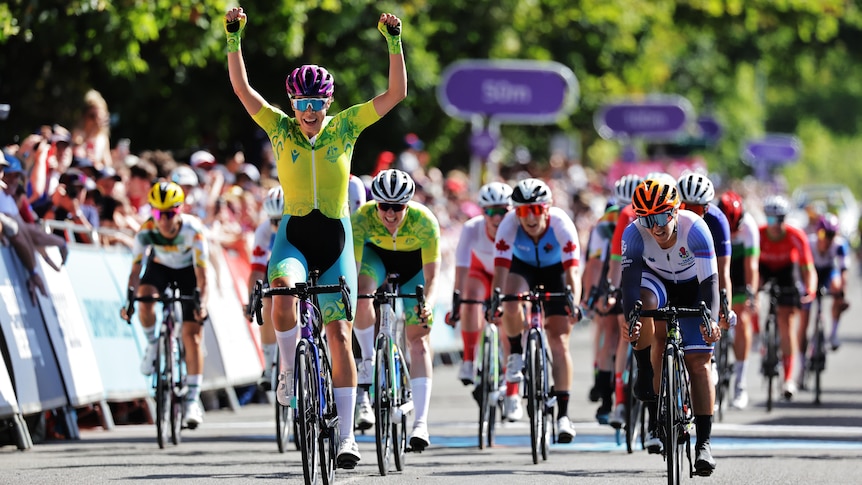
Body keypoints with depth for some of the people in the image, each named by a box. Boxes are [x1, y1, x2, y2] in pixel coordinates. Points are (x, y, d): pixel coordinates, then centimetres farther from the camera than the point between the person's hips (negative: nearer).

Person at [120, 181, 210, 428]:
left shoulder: (193, 229, -34)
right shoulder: (146, 231, -29)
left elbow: (201, 273, -33)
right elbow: (135, 269, -28)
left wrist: (202, 303, -46)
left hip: (188, 270, -2)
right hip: (160, 266, 2)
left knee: (192, 332, -11)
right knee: (144, 297, -32)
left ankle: (193, 399, -6)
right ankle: (152, 344, -1)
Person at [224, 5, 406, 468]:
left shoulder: (345, 127, -2)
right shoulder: (280, 128, -2)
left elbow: (396, 93, -8)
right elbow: (241, 88, -11)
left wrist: (393, 41, -18)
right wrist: (234, 38, -22)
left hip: (335, 238, 0)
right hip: (294, 234, 0)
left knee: (339, 333, -1)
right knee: (283, 290, -34)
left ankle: (346, 433, 4)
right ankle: (289, 369, -13)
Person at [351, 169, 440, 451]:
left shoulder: (425, 221, -36)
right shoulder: (362, 217, -33)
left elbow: (431, 277, -35)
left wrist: (428, 304, -53)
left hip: (415, 263, -1)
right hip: (377, 255, 1)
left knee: (419, 341, -13)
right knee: (362, 293, -34)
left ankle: (421, 423, -17)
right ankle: (368, 363, -14)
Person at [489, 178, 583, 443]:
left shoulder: (561, 224, -35)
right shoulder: (509, 225, -32)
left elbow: (572, 270, -40)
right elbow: (501, 268, -37)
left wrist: (574, 304, -55)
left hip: (554, 270, -1)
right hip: (522, 266, 1)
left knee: (559, 343, -9)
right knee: (511, 306, -33)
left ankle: (563, 414, -5)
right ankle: (516, 353, -2)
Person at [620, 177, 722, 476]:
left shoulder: (695, 229, -34)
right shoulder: (634, 233, -29)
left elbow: (709, 281, -37)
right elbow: (630, 280, -36)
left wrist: (711, 320, -53)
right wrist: (630, 318, -54)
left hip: (692, 287, -1)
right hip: (657, 281, 1)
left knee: (698, 361, -11)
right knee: (644, 302, -35)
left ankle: (704, 443, -9)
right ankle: (645, 373, -16)